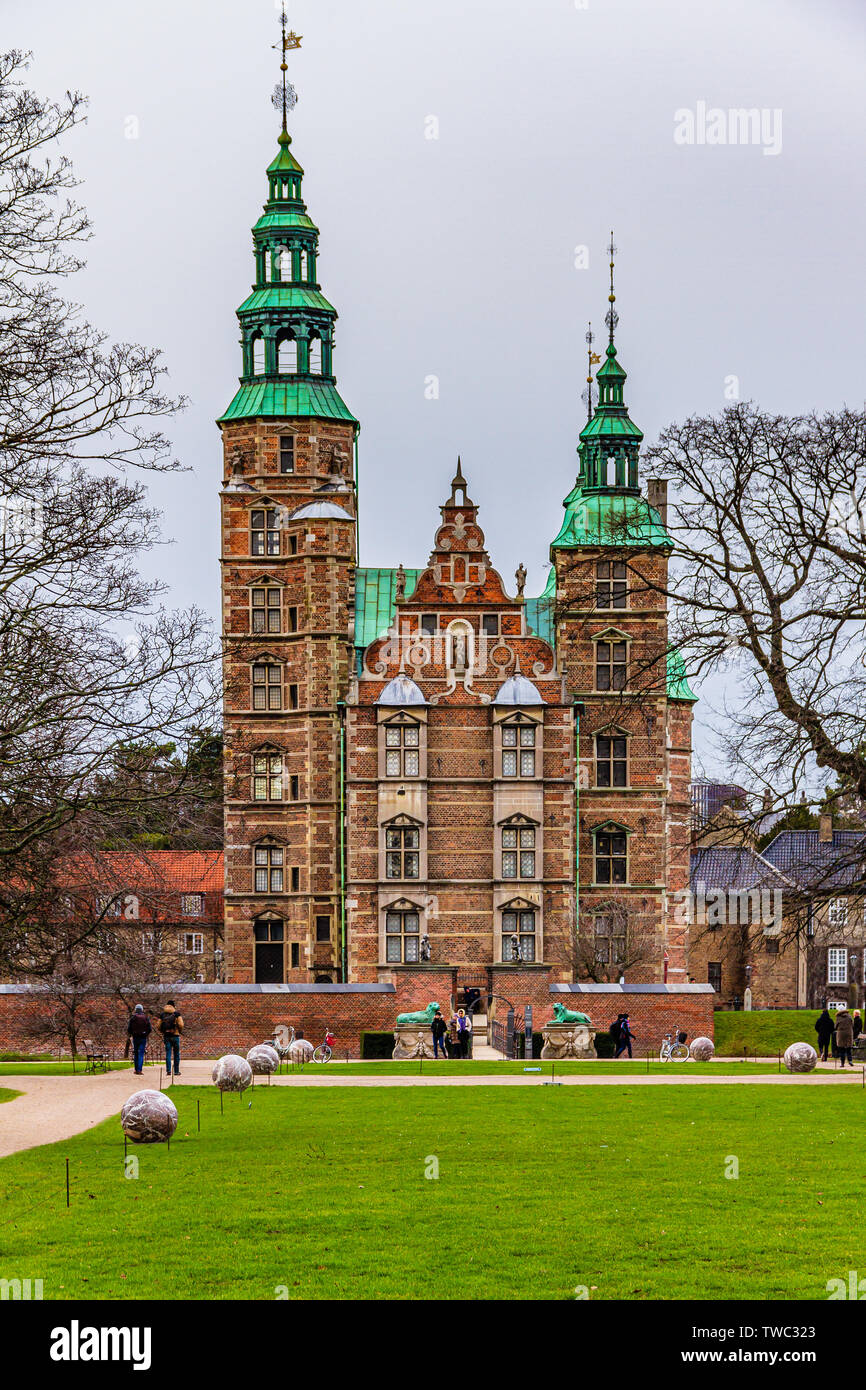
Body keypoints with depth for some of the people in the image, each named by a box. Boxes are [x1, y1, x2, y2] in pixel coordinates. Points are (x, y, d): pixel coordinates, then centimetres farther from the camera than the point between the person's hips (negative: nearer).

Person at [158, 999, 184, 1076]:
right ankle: (176, 1071, 10)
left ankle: (168, 1070, -11)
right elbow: (181, 1024, -11)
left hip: (166, 1035, 2)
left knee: (168, 1053, 2)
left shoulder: (162, 1014, 6)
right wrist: (180, 1031, 8)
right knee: (176, 1054, 7)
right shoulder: (176, 1013, -4)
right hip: (175, 1035, -2)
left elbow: (159, 1026, 5)